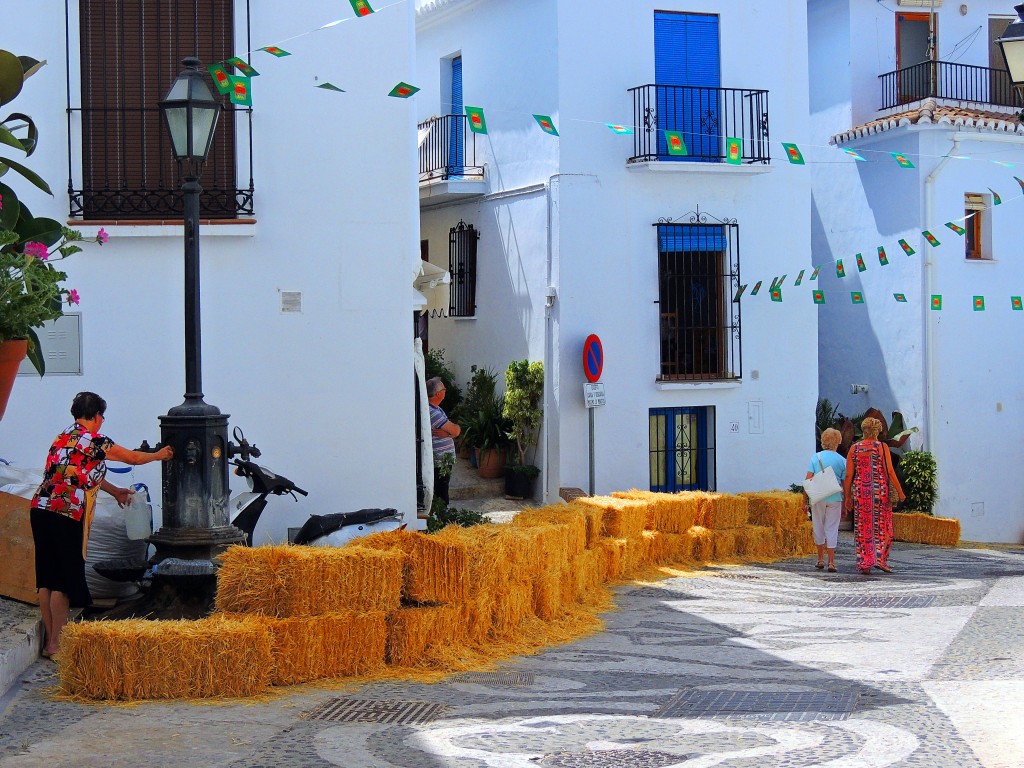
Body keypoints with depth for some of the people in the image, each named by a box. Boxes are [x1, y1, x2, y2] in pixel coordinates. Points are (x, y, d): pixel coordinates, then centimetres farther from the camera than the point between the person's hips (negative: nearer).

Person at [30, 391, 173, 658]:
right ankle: (56, 644, 3)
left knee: (46, 579, 11)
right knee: (63, 581, -1)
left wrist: (115, 491, 41)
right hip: (66, 516, -8)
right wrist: (159, 455, 28)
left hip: (40, 510, 8)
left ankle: (48, 641, 17)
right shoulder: (95, 442, -5)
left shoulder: (63, 437, 18)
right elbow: (133, 457, 9)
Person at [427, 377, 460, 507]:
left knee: (442, 495, 15)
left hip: (444, 462, 10)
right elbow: (456, 430, -22)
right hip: (440, 464, -10)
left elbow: (454, 431, 7)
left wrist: (446, 432, -14)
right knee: (441, 497, -5)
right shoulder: (433, 412, -20)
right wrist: (455, 427, 0)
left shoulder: (436, 409, 13)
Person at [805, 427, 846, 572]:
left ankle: (820, 559, 21)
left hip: (818, 498, 0)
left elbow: (808, 480, -5)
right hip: (835, 499, 0)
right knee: (832, 528, 4)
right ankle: (831, 562, 0)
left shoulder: (816, 457, 0)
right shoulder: (841, 460, 1)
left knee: (819, 528, 13)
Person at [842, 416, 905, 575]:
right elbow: (890, 472, -8)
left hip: (860, 491, 2)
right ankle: (880, 559, -2)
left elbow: (848, 475, 2)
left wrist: (847, 497, 9)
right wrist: (900, 492, 0)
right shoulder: (882, 447, -3)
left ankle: (865, 564, 3)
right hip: (881, 491, -2)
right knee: (883, 527, 9)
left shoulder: (854, 449, 3)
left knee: (863, 528, 6)